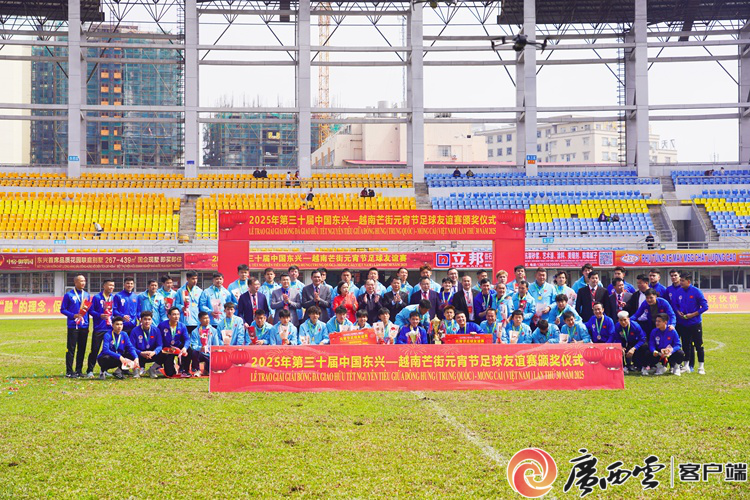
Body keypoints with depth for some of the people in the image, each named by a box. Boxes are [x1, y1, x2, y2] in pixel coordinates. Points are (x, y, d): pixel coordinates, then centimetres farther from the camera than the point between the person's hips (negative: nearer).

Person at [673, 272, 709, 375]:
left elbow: (705, 307, -9)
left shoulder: (696, 292, -10)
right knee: (685, 345, 11)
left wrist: (692, 314, -15)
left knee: (698, 345, 0)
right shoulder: (679, 292, 3)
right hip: (683, 323, 4)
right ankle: (686, 366, 21)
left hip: (695, 323, -4)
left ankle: (701, 367, 8)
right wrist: (678, 312, -4)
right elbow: (675, 305, 16)